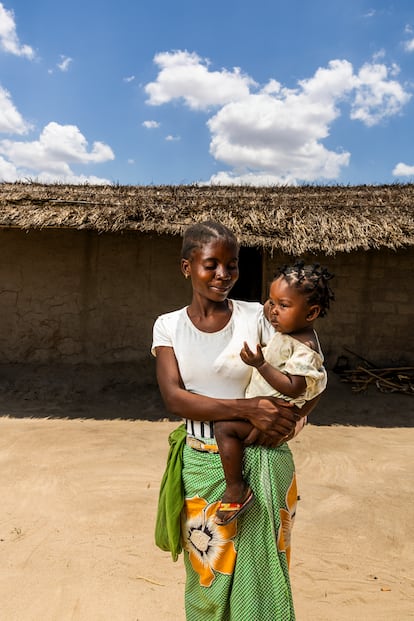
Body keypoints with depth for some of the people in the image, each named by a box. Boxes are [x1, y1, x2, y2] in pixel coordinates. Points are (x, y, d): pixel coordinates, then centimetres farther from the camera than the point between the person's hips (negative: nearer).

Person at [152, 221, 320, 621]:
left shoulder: (257, 317, -7)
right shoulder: (169, 325, -2)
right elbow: (173, 397, -15)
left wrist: (286, 421, -22)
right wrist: (248, 409, -25)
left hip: (261, 464, -1)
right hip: (202, 467, 2)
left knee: (262, 572, 12)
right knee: (208, 576, 19)